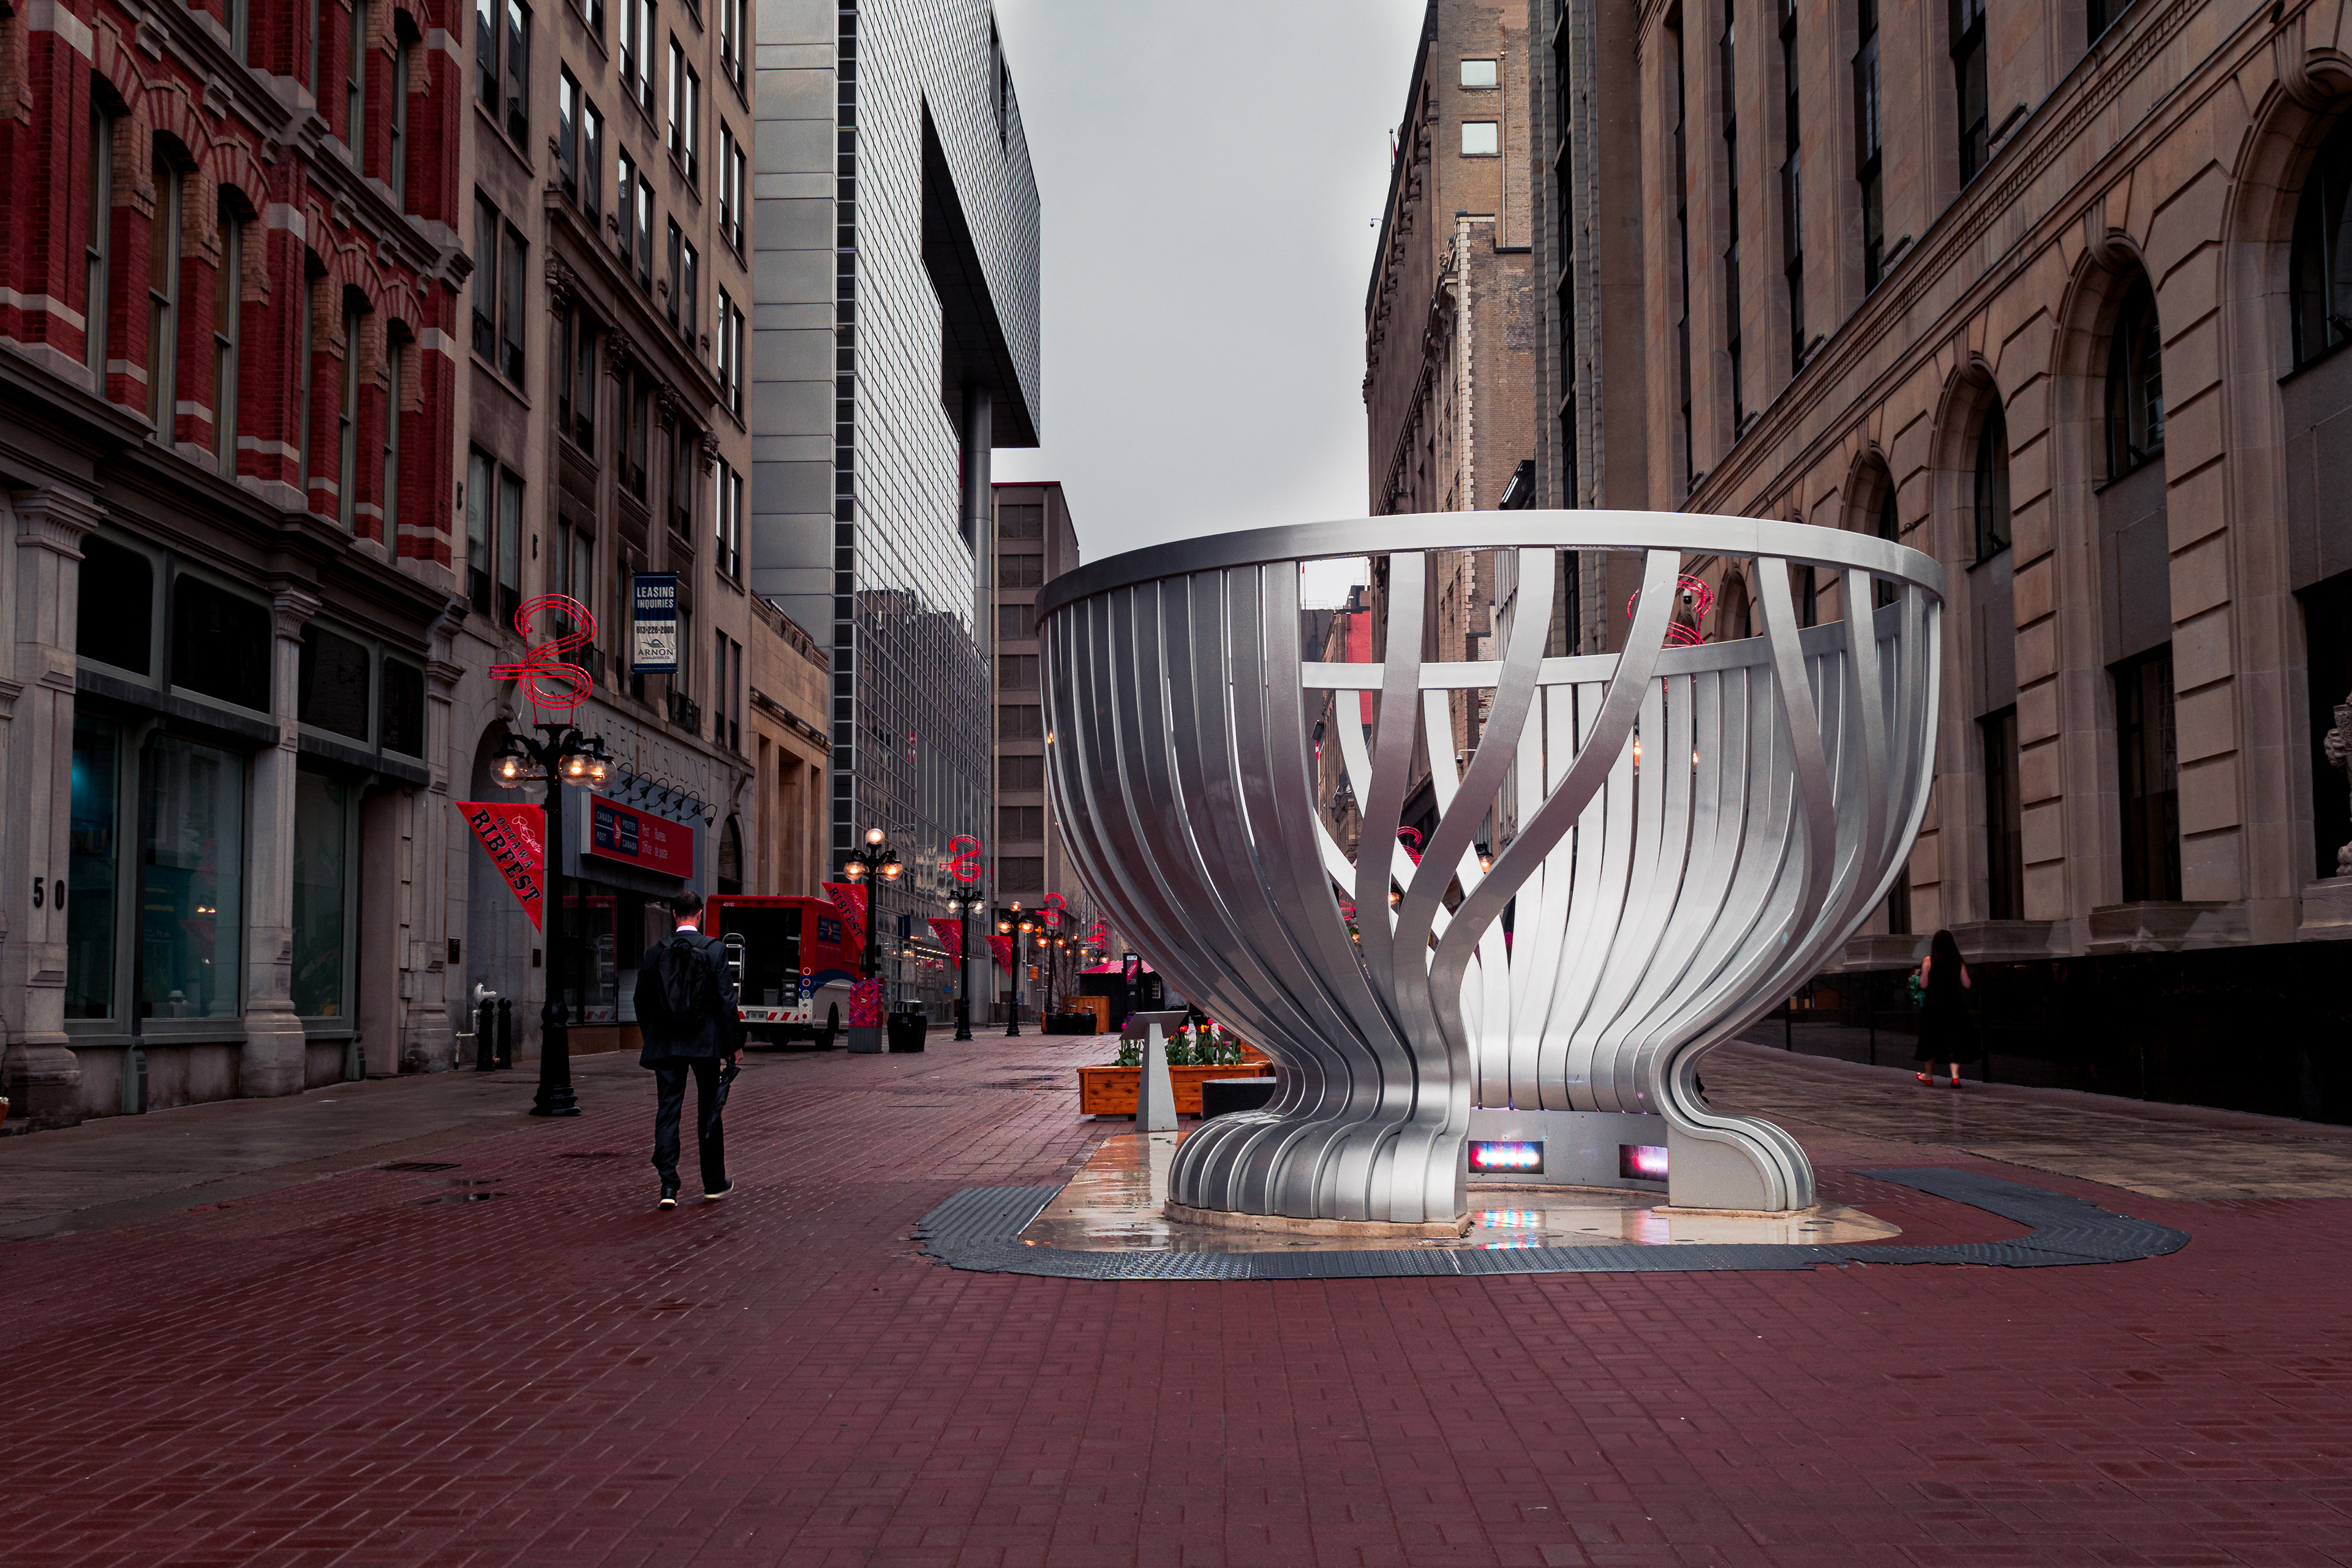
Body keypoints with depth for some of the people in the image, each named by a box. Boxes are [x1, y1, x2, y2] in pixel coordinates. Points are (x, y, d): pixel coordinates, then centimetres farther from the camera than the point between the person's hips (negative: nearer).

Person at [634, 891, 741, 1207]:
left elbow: (642, 1000, 7)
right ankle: (714, 1183, 21)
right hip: (704, 1043, -1)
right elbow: (725, 998, -8)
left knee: (667, 1111, 3)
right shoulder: (714, 949, -7)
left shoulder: (656, 952, 1)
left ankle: (668, 1185, -7)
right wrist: (734, 1044, -2)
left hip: (665, 1044, 1)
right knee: (709, 1112, 11)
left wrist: (651, 1038, 20)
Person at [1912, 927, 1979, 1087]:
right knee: (1954, 1040, 3)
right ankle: (1955, 1075, -13)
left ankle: (1928, 1075, 25)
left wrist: (1922, 973, 10)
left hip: (1933, 1003, -2)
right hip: (1954, 1004, 2)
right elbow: (1967, 984, 1)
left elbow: (1923, 985, -8)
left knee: (1931, 1039, 12)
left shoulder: (1928, 961, -7)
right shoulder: (1958, 962, 1)